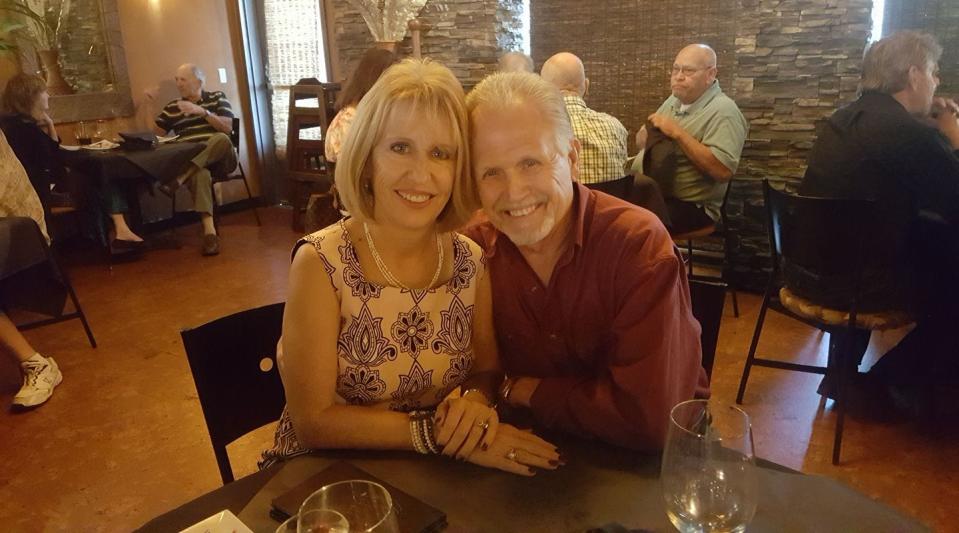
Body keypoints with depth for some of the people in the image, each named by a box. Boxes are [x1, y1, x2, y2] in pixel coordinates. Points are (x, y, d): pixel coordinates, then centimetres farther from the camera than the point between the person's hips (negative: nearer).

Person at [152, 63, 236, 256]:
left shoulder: (217, 97, 13)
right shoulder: (172, 108, 20)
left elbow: (227, 127, -1)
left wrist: (202, 111, -13)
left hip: (219, 157, -1)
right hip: (191, 162, 1)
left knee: (221, 138, -36)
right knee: (200, 174, -37)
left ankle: (180, 178, -42)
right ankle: (209, 231, -50)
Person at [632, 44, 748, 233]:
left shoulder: (723, 111, -11)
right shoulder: (674, 100, 14)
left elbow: (723, 171, -23)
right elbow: (641, 139, 20)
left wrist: (677, 133, -22)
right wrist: (651, 130, -5)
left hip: (689, 205, -7)